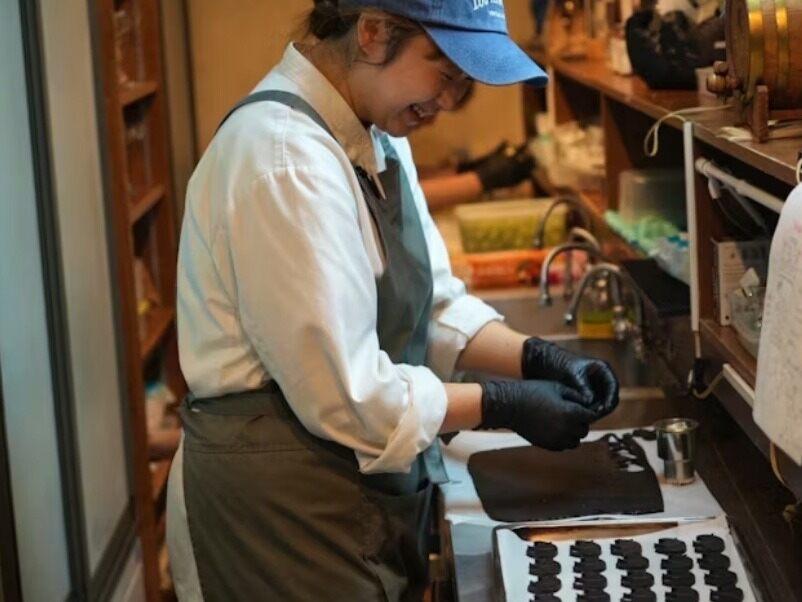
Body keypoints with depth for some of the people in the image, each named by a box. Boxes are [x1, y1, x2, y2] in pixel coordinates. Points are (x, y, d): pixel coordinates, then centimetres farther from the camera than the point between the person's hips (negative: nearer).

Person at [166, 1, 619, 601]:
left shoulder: (376, 137, 5)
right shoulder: (284, 159, -25)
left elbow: (431, 304, 10)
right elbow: (345, 396, -26)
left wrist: (536, 359, -6)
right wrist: (506, 406, -17)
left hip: (367, 491, 9)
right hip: (283, 507, -9)